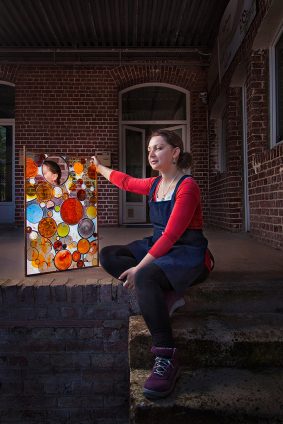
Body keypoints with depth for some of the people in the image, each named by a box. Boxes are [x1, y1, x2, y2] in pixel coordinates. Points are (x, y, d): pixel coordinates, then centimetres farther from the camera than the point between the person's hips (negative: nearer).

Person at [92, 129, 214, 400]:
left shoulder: (187, 187, -15)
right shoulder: (154, 184, 9)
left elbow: (171, 235, -23)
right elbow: (126, 181, 29)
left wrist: (139, 268, -27)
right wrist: (99, 168, 41)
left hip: (187, 253, -8)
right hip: (158, 246, 9)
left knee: (145, 277, -37)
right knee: (108, 256, -4)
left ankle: (166, 359, -27)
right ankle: (166, 296, -11)